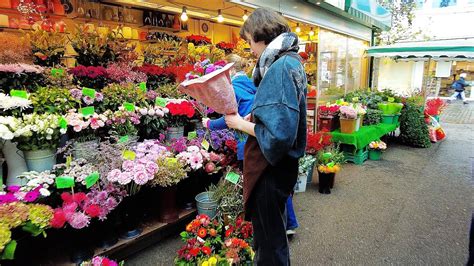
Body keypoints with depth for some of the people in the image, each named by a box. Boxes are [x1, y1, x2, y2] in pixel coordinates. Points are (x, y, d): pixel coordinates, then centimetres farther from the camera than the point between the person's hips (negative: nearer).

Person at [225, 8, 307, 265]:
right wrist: (250, 118, 4)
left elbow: (278, 134, -29)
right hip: (278, 164, 10)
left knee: (270, 237, 10)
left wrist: (241, 124, -15)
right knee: (272, 229, 27)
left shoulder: (280, 67, -22)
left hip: (273, 168, -10)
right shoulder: (290, 62, 10)